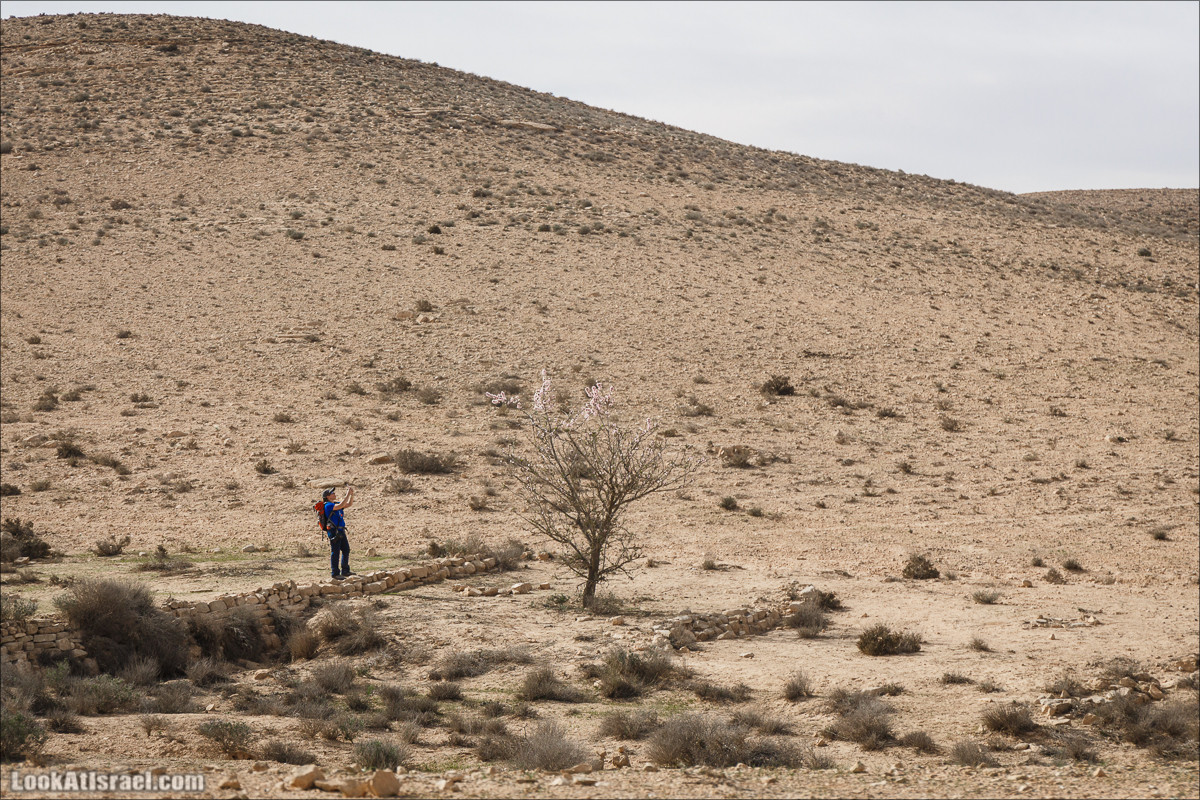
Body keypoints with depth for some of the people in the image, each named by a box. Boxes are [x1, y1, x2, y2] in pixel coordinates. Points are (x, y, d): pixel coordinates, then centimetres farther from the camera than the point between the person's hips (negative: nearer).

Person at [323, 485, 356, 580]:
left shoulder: (336, 504, 16)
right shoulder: (328, 506, -12)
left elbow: (349, 504, 18)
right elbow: (341, 506, -26)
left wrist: (352, 494, 5)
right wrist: (348, 494, -22)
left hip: (341, 532, 9)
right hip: (334, 532, -9)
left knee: (346, 550, 12)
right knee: (335, 552, -5)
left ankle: (345, 571, 19)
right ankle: (335, 574, -2)